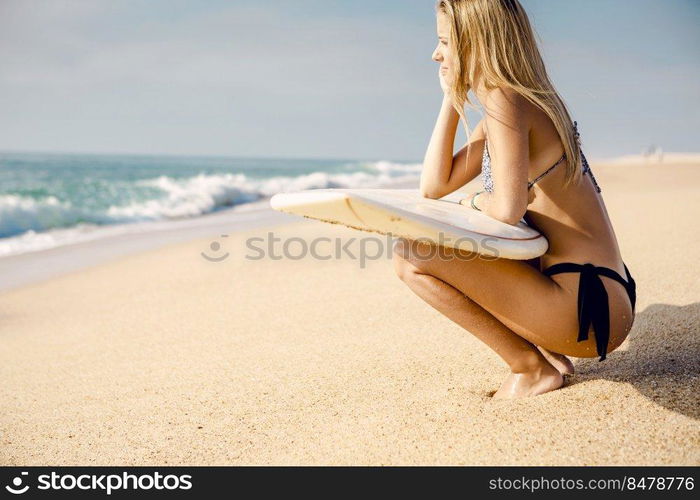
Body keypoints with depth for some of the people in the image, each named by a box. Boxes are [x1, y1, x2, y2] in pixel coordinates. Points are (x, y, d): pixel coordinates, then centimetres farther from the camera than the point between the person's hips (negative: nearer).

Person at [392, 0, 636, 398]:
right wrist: (452, 98, 11)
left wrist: (474, 202, -3)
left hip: (590, 304, -10)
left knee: (411, 256, -13)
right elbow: (435, 187, 13)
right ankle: (547, 353, 16)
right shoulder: (524, 101, 15)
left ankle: (532, 368, -1)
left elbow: (509, 209, -25)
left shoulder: (504, 98, -13)